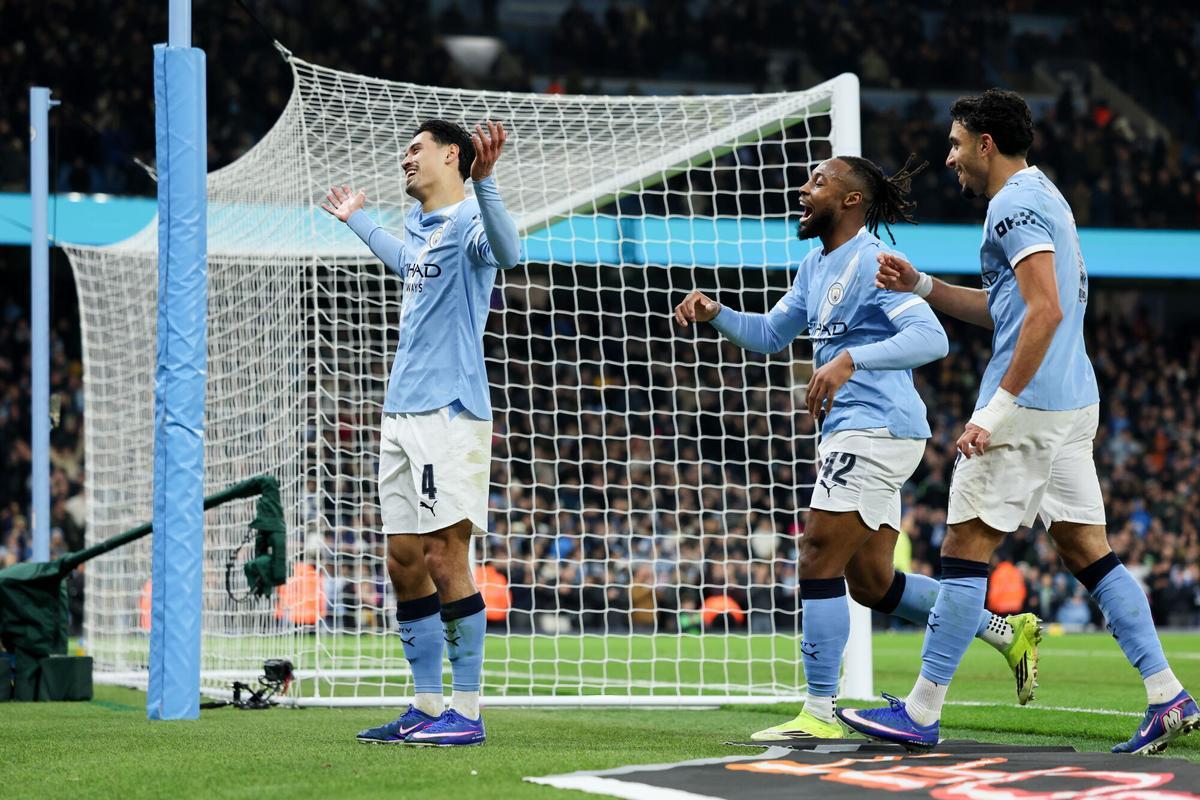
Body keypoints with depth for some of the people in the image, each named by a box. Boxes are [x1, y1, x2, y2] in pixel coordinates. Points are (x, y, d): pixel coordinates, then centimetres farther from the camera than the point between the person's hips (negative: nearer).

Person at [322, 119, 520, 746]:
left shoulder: (467, 219, -8)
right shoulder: (420, 224, 18)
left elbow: (507, 252, -32)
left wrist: (483, 180, -46)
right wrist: (357, 220, 57)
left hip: (449, 413, -9)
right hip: (402, 413, 9)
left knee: (444, 558, -10)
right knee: (404, 562, 8)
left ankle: (467, 715, -7)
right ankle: (427, 708, 13)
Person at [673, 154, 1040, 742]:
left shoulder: (871, 262, -13)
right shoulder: (816, 265, 16)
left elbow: (931, 337, -24)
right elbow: (770, 334, 27)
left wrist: (849, 359, -34)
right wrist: (715, 314, 9)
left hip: (876, 428, -10)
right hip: (853, 434, 10)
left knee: (819, 561, -10)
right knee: (872, 583, 13)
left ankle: (819, 714, -7)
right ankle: (1007, 631, 20)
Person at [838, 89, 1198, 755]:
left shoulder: (1015, 203, -11)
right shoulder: (1042, 197, 20)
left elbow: (1045, 310, -21)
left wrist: (999, 407, -22)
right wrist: (921, 286, 22)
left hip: (1028, 403, -10)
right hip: (1074, 402, 10)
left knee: (966, 546, -5)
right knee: (1087, 550, 8)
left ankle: (921, 713, -2)